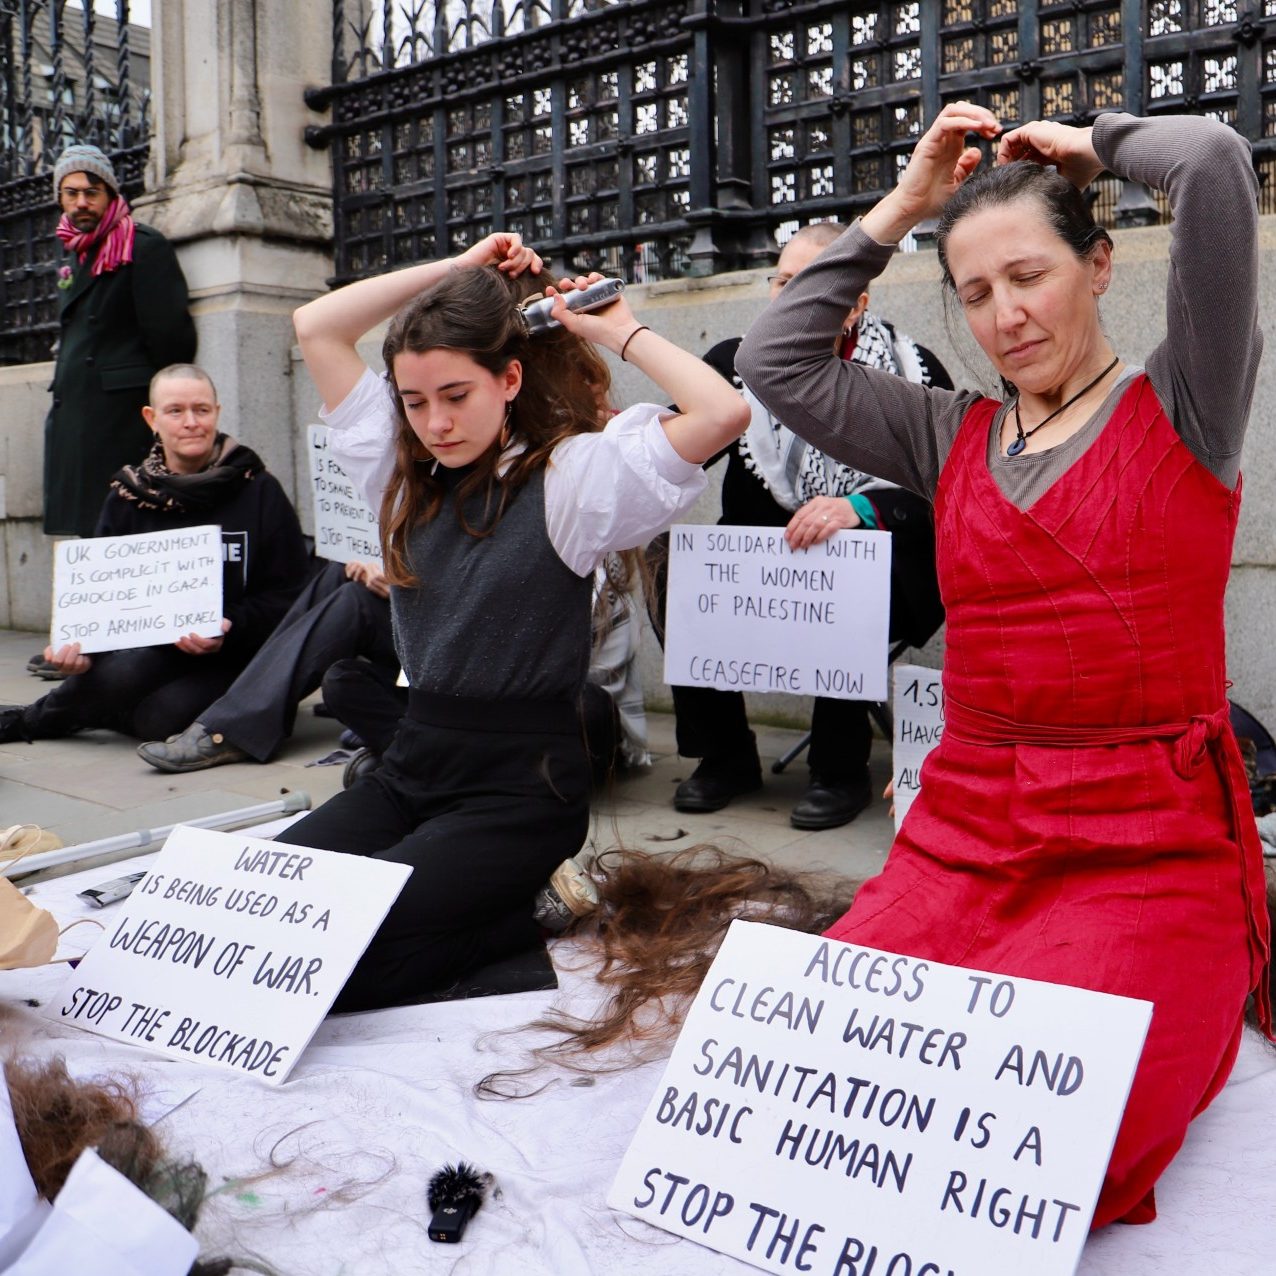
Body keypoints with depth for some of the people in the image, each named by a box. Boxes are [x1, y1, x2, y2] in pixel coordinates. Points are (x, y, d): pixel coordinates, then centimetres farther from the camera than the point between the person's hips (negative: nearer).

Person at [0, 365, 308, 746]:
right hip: (152, 648, 2)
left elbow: (286, 592, -5)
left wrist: (230, 631, -23)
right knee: (117, 674, -31)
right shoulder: (129, 496, 5)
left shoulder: (259, 491, -2)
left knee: (164, 718, -30)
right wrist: (80, 643, -14)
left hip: (232, 656, -2)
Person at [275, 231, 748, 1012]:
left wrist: (620, 332, -5)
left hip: (521, 781, -6)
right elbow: (316, 328, 13)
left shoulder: (568, 475, -7)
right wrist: (455, 270, 8)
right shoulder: (406, 470, 10)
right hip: (414, 763, 7)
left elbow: (723, 412, -21)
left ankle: (528, 917, 2)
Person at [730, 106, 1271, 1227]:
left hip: (1151, 848, -3)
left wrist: (1088, 145, 9)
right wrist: (901, 206, 12)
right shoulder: (952, 439, 16)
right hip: (965, 832, 4)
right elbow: (776, 364, 10)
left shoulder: (1182, 408, 3)